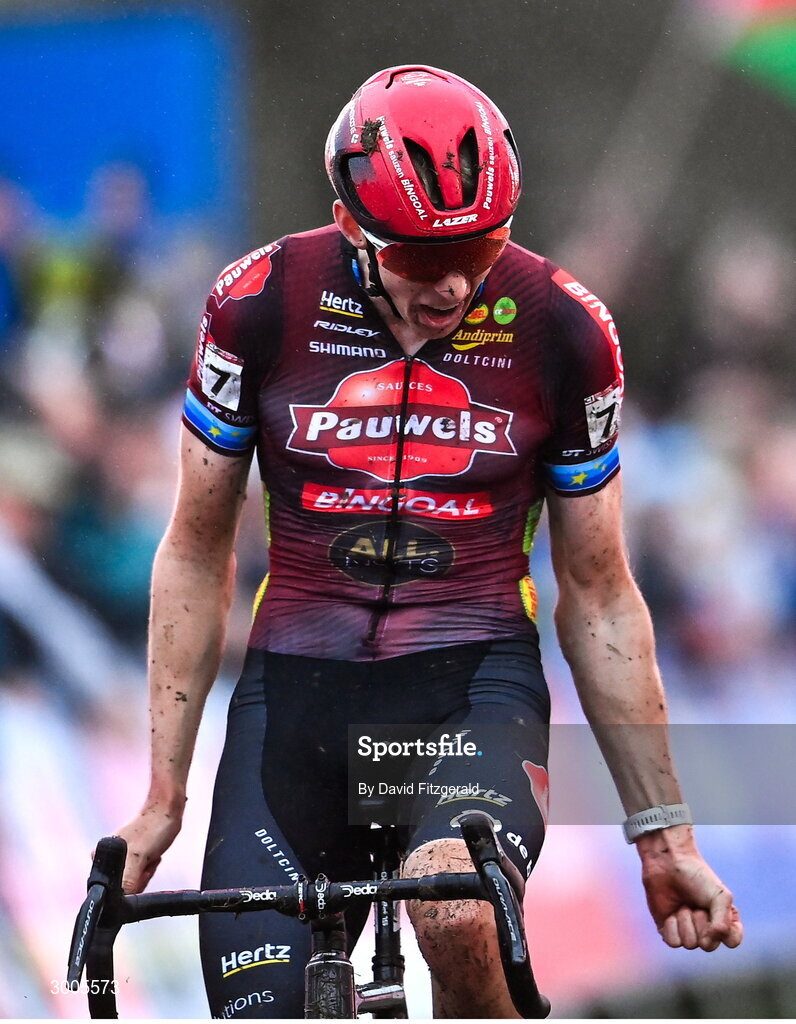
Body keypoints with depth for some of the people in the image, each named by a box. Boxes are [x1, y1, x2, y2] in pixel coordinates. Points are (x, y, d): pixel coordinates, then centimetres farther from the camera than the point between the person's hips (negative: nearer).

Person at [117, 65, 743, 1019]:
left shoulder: (562, 331, -4)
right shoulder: (260, 305, -5)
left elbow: (598, 597, 6)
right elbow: (195, 557, 6)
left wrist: (664, 835, 7)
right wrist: (163, 797, 4)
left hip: (473, 677, -1)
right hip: (298, 683, 1)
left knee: (455, 912, -33)